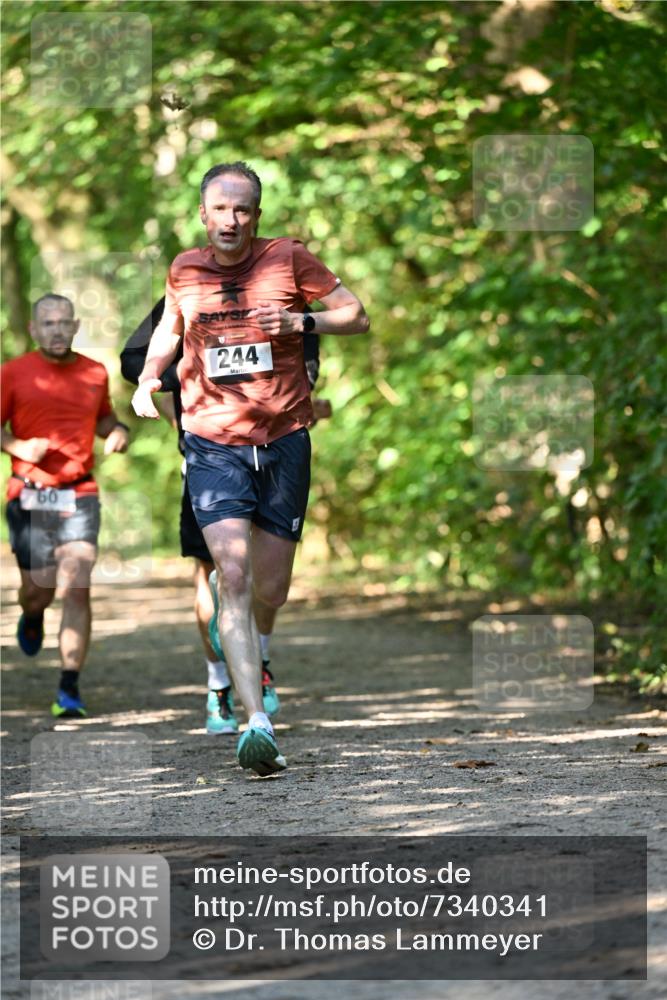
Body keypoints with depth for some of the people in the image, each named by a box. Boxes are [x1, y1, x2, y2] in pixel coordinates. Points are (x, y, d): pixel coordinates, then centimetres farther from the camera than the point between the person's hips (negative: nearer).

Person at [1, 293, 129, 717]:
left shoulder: (95, 373, 9)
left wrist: (119, 433, 3)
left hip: (80, 496, 1)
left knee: (77, 589, -12)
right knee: (40, 591, 3)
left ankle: (70, 690, -11)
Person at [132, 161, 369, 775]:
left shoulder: (288, 259, 0)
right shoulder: (185, 270, 6)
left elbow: (358, 316, 4)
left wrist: (301, 321, -14)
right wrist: (148, 378, 10)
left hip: (284, 438, 0)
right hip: (213, 443, 0)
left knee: (270, 587, 7)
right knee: (233, 576, -18)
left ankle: (253, 658, 43)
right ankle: (257, 721, -24)